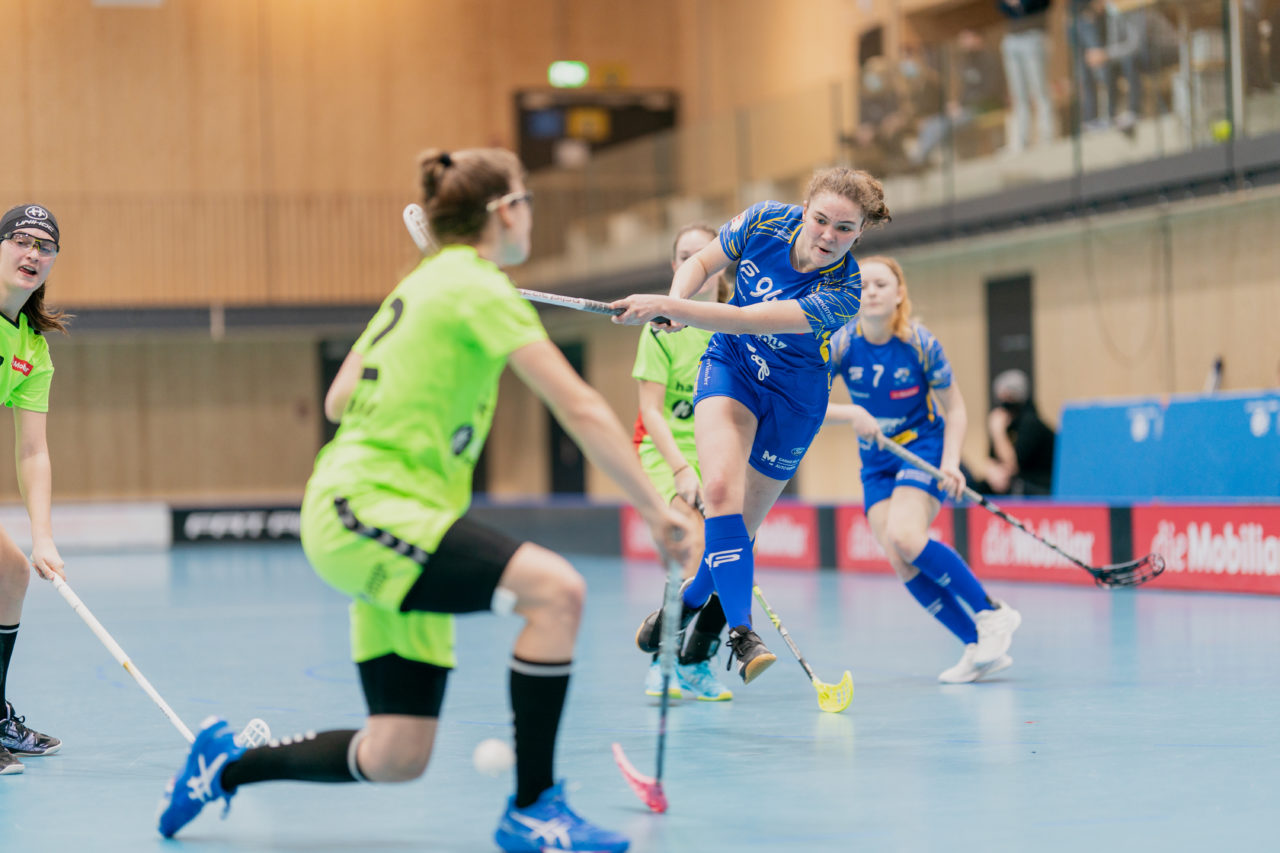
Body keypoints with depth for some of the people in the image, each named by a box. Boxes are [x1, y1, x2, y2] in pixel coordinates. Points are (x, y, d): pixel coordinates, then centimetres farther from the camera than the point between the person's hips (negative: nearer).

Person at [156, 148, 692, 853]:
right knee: (555, 588, -27)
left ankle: (227, 764, 23)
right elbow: (579, 408, -14)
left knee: (398, 759, 5)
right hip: (364, 509, -10)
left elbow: (337, 401, 23)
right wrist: (654, 509, -12)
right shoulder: (479, 286, -9)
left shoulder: (419, 285, 20)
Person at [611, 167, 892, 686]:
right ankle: (741, 633, -28)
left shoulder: (841, 293, -29)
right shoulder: (765, 222, -18)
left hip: (791, 398, -1)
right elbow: (700, 263, 0)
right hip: (730, 367, 1)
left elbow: (749, 320, -37)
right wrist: (676, 302, -20)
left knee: (739, 526, 6)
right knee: (720, 489, -24)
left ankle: (688, 602, 36)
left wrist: (666, 307, -42)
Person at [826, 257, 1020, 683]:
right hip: (877, 462, 4)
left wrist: (950, 463, -19)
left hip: (924, 449, -4)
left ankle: (992, 613, -13)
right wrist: (851, 414, -27)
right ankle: (979, 647, -1)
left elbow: (955, 409, -5)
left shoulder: (921, 344, -14)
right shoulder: (841, 345, -10)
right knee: (901, 564, -10)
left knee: (904, 537, -28)